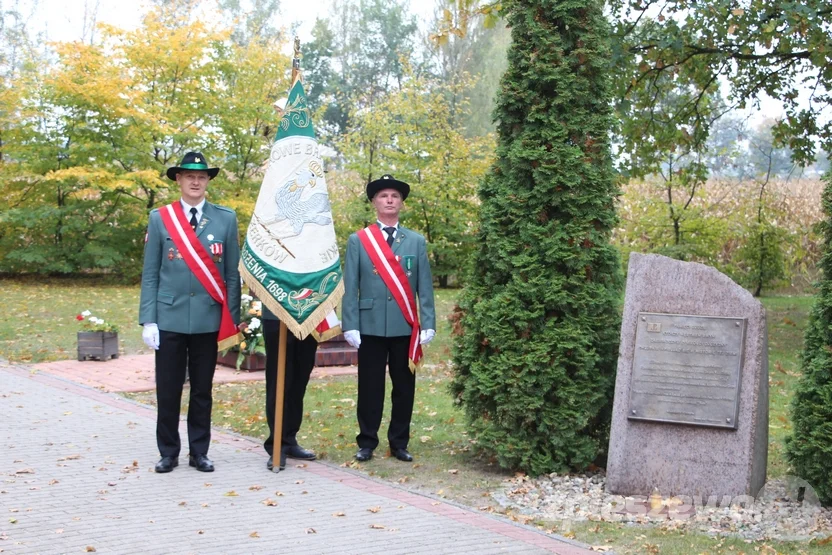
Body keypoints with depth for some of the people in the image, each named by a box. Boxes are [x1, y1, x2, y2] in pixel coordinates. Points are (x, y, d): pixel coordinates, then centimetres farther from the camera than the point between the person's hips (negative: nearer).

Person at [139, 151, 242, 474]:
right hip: (170, 318, 0)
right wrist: (148, 320, -4)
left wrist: (232, 320, 1)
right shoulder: (159, 218, 3)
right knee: (168, 390, 5)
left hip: (208, 319, 0)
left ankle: (199, 452, 20)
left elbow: (232, 273, 5)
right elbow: (150, 274, 3)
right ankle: (168, 453, 18)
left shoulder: (226, 218, 4)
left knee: (203, 390, 9)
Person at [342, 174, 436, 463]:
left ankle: (399, 443, 18)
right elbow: (350, 287, 1)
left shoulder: (417, 241, 8)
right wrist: (350, 325, -6)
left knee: (404, 387, 7)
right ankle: (367, 443, 15)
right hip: (370, 326, -1)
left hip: (405, 327, 1)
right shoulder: (357, 240, 5)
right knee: (370, 387, 4)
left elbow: (425, 287, 5)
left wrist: (428, 324, -3)